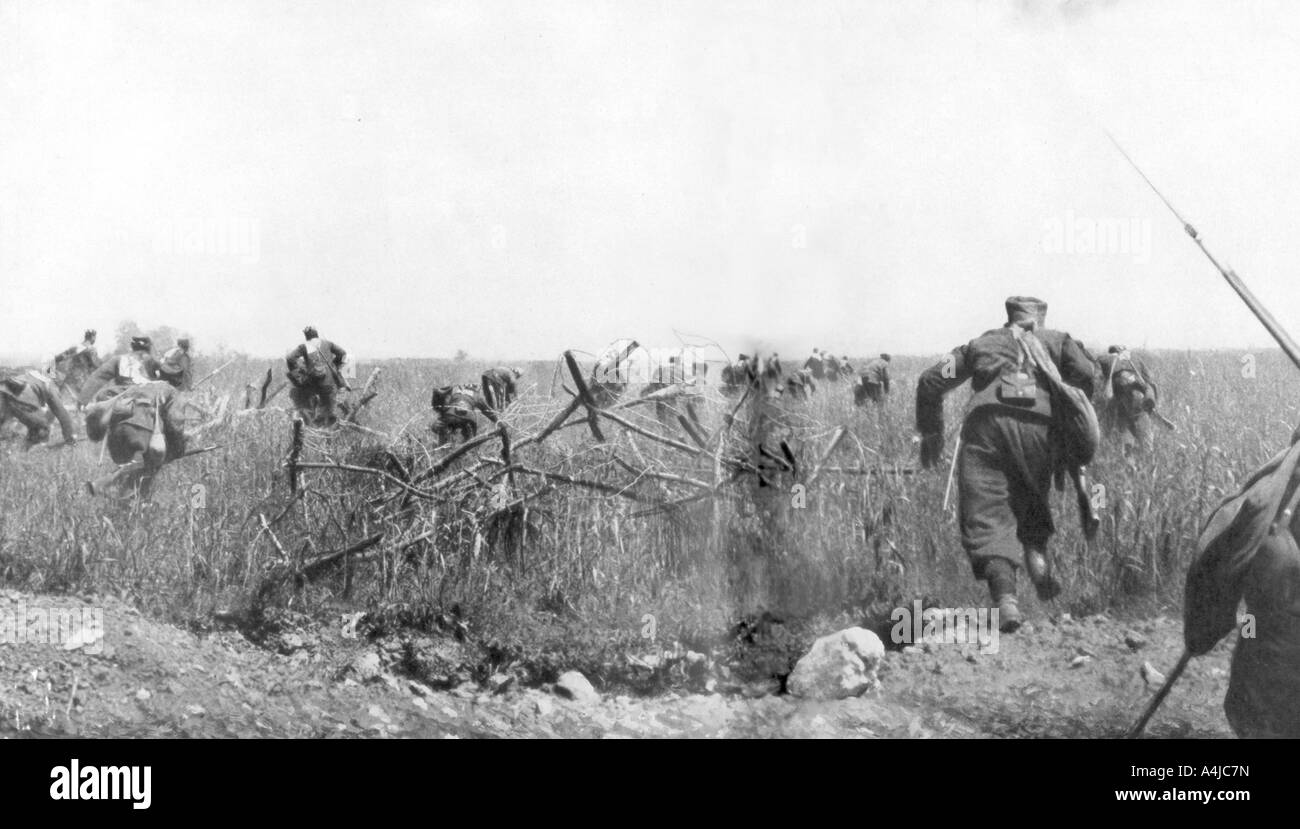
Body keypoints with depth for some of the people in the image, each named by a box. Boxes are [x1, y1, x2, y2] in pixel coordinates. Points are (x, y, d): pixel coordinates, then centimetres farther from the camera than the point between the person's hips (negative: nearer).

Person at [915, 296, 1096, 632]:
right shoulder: (1057, 340, 28)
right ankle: (1035, 552, -2)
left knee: (987, 515, -5)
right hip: (1039, 424, 1)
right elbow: (1085, 375, 8)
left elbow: (931, 381, 22)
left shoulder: (981, 344, 30)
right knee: (1030, 497, 25)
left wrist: (931, 432, 29)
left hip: (986, 421, 0)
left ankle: (1004, 596, -24)